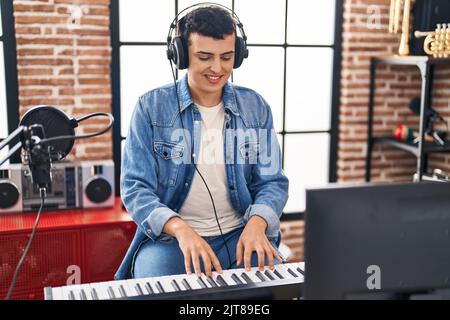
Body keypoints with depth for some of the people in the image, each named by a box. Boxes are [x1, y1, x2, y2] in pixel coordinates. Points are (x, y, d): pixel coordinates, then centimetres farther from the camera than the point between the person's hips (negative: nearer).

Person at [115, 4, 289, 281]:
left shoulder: (256, 108, 4)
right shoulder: (152, 107, -4)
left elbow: (273, 182, 3)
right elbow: (135, 187, -8)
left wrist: (256, 223, -19)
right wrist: (180, 229, -26)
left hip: (239, 234, 2)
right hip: (169, 237, -2)